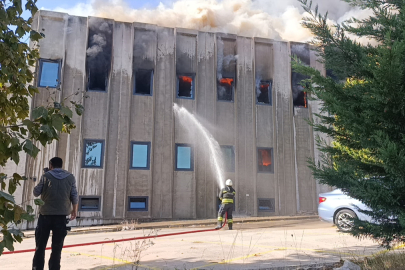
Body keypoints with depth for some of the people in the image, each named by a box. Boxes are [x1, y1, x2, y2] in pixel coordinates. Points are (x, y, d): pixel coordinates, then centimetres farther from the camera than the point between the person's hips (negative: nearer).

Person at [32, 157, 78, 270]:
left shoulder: (46, 176, -3)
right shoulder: (70, 177, 0)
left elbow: (36, 192, 3)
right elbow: (74, 196, 1)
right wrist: (75, 210, 13)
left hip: (45, 214, 0)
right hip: (61, 215, 1)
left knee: (40, 245, 12)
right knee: (57, 246, 8)